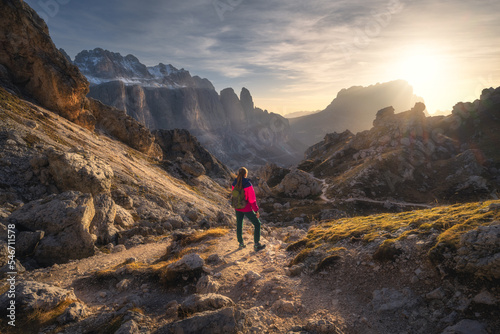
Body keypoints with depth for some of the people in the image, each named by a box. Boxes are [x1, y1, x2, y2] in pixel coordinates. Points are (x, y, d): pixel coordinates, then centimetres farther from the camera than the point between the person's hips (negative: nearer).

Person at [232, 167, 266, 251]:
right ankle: (256, 245, 14)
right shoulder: (248, 185, -25)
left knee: (239, 225, 21)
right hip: (247, 209, -6)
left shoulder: (234, 184, -8)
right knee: (257, 224, 11)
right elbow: (252, 199, -21)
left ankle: (241, 243, 37)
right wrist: (256, 211, -10)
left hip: (238, 208, 6)